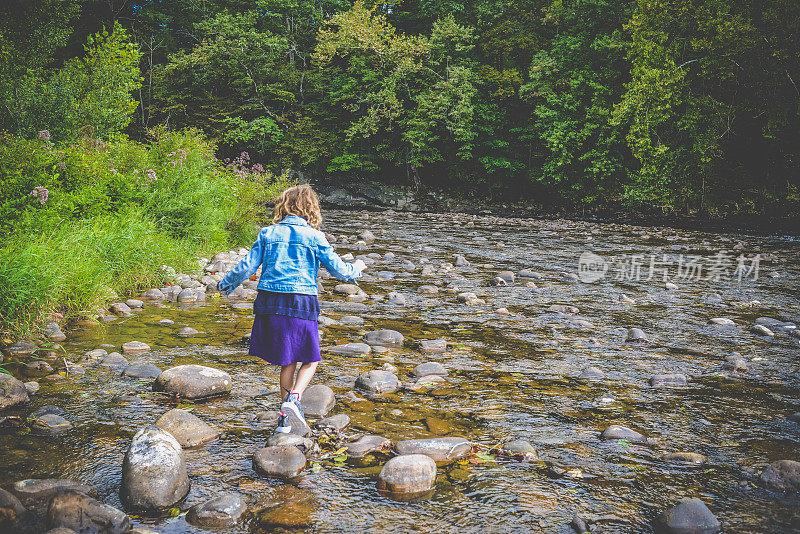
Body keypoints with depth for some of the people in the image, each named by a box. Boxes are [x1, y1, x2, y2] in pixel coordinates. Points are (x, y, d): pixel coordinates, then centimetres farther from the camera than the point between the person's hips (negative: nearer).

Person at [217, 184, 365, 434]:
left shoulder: (267, 234, 6)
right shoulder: (314, 237, -1)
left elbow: (247, 267, 5)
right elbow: (339, 270, 1)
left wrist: (226, 284, 22)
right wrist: (357, 268, 23)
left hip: (269, 303, 4)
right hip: (301, 305, -4)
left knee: (288, 362, 15)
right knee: (310, 360, 12)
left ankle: (284, 418, 18)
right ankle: (294, 397, -13)